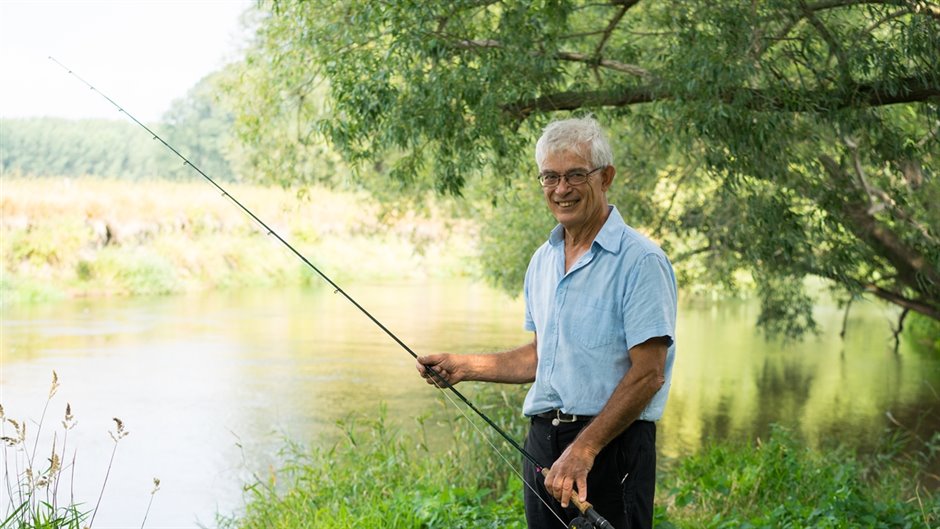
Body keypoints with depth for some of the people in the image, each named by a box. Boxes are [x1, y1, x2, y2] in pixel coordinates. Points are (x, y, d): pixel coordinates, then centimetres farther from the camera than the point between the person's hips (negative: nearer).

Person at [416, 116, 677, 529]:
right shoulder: (543, 260, 14)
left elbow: (649, 373, -16)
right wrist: (463, 367, 11)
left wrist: (583, 449, -19)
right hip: (543, 443, 7)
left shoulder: (640, 260, -11)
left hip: (611, 445, -7)